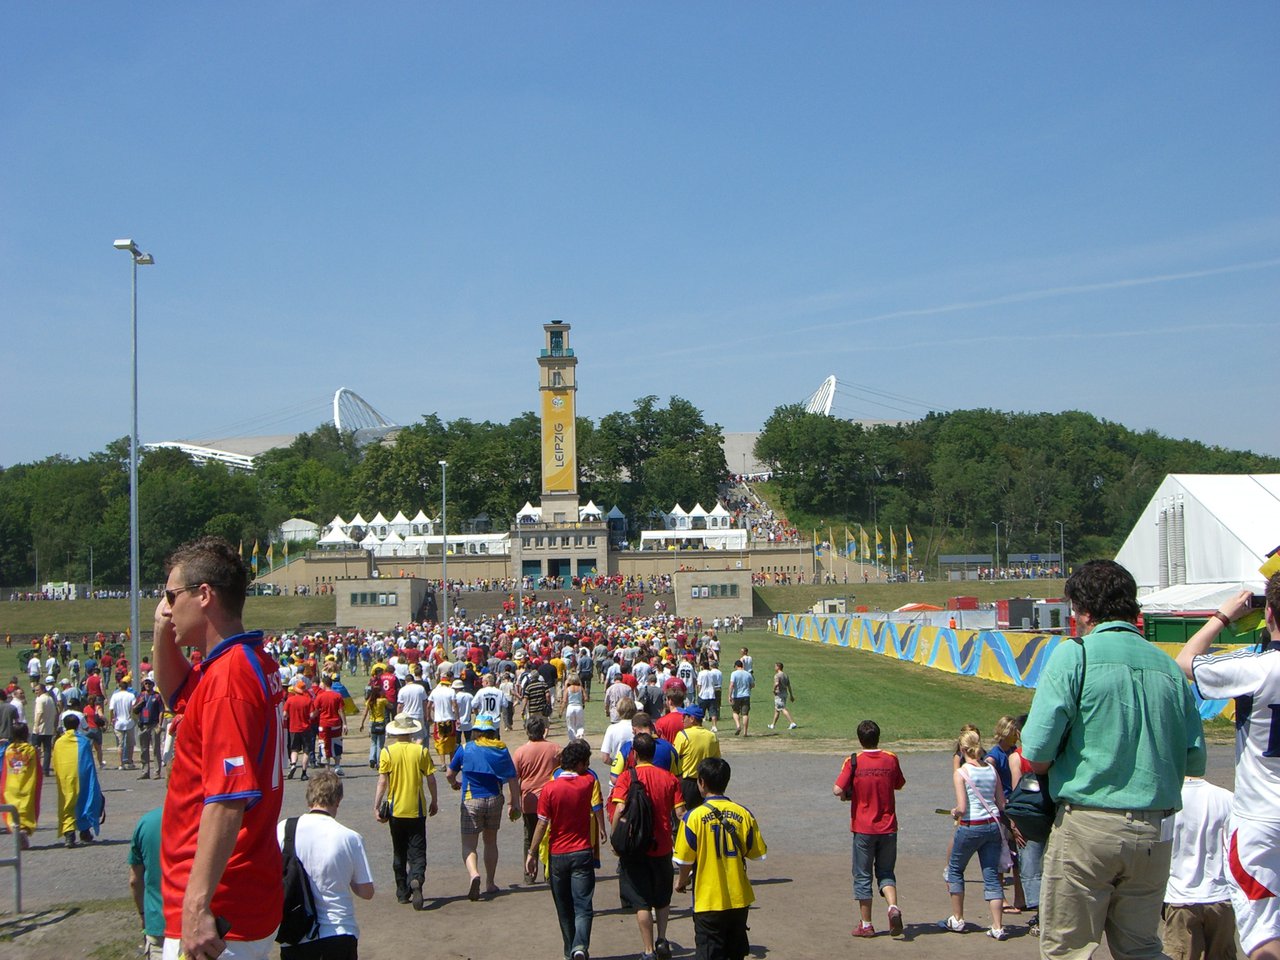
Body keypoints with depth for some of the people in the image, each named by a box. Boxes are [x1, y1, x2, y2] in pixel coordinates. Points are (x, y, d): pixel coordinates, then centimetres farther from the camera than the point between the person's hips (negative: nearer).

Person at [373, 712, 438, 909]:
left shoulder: (387, 752, -4)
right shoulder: (421, 751, -3)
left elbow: (382, 781, -8)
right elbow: (431, 779, -1)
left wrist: (377, 806, -4)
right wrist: (434, 802, 12)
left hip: (396, 810, 1)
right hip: (417, 810, -1)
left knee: (399, 852, 15)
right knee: (417, 851, 0)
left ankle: (403, 892, 20)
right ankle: (416, 879, -28)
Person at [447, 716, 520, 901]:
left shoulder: (465, 748, -2)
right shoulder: (501, 749, 1)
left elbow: (450, 773, 8)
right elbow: (512, 779, -2)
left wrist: (454, 783, 30)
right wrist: (515, 804, 5)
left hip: (471, 800, -2)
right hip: (494, 799, 3)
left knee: (468, 844, 0)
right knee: (491, 841, 20)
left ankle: (474, 874, -28)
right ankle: (490, 883, 25)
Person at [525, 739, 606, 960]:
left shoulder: (550, 788, -8)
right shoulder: (589, 782, -6)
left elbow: (542, 824, -6)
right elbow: (598, 810, 10)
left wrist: (532, 853, 0)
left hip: (557, 856, 1)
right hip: (582, 854, 0)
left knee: (564, 908, 14)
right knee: (583, 906, -3)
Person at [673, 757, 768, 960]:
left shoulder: (694, 817, -14)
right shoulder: (743, 814, -4)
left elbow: (685, 859, -10)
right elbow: (757, 853, 3)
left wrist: (682, 882, 10)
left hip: (708, 900, -4)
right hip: (739, 898, 4)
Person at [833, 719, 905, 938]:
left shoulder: (854, 762, -10)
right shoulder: (891, 760, -2)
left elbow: (838, 790, -18)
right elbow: (899, 785, 13)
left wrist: (847, 795, 3)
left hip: (863, 828, -2)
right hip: (888, 827, 2)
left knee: (862, 876, 9)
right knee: (886, 872, 15)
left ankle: (866, 924, 13)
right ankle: (893, 907, -10)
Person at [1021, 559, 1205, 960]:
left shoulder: (1074, 654, -7)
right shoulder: (1169, 668, 7)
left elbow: (1036, 756, -13)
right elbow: (1195, 762, 9)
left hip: (1087, 825, -5)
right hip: (1155, 832, 5)